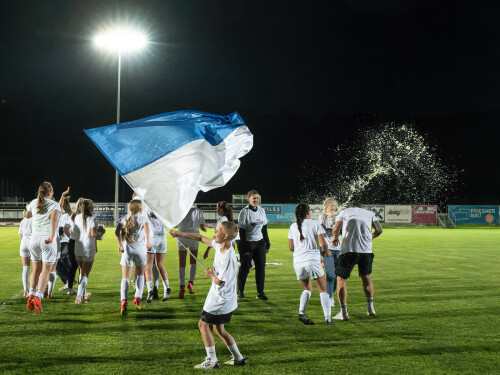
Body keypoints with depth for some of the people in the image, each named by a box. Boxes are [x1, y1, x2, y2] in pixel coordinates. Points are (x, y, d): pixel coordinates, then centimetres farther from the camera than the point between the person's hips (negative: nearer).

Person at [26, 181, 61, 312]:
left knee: (36, 268, 16)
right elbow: (54, 218, -23)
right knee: (46, 270, 0)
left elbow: (27, 215, 27)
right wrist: (52, 235, -32)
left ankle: (31, 294, 3)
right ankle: (38, 296, -14)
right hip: (47, 239, -4)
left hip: (34, 238, 4)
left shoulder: (34, 203, 9)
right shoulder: (55, 205, -3)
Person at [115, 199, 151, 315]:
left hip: (127, 249, 1)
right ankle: (138, 298, 11)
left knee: (125, 277, 1)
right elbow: (146, 227, -19)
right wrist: (147, 242, -17)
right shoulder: (143, 217, 2)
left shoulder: (125, 217, 10)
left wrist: (120, 244, 1)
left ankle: (124, 301, -18)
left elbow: (117, 231, -2)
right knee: (140, 274, 20)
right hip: (140, 249, -1)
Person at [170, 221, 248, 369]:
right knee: (218, 328, 17)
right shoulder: (219, 245, -2)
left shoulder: (228, 257, -28)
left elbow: (220, 281, -25)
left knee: (203, 324, 2)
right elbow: (201, 238, 12)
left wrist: (211, 275, -5)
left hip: (220, 300, -9)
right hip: (226, 300, 9)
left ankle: (212, 360, 9)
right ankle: (238, 358, 23)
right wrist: (180, 234, 12)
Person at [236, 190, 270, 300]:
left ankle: (260, 292, 8)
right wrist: (243, 247, -14)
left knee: (261, 266, 1)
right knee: (245, 267, 1)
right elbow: (242, 230, -11)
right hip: (247, 243, -5)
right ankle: (240, 291, 16)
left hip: (260, 243, 5)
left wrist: (267, 242, 13)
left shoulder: (261, 210, 7)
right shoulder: (244, 212, -10)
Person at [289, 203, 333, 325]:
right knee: (323, 290, 6)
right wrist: (327, 252, 11)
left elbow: (291, 247, 11)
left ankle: (301, 312, 2)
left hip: (298, 262, 4)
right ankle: (328, 318, -3)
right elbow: (323, 243, -9)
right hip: (312, 260, -4)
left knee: (307, 289, 22)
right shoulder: (315, 224, -3)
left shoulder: (293, 226, 9)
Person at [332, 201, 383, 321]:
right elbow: (379, 230, 10)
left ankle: (343, 312, -1)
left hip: (348, 250, -3)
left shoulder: (344, 212, 13)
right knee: (366, 276, 25)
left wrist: (335, 238, 20)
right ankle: (370, 307, 21)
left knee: (341, 279, 7)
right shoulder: (369, 213, 20)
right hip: (366, 250, 3)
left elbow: (336, 229, -1)